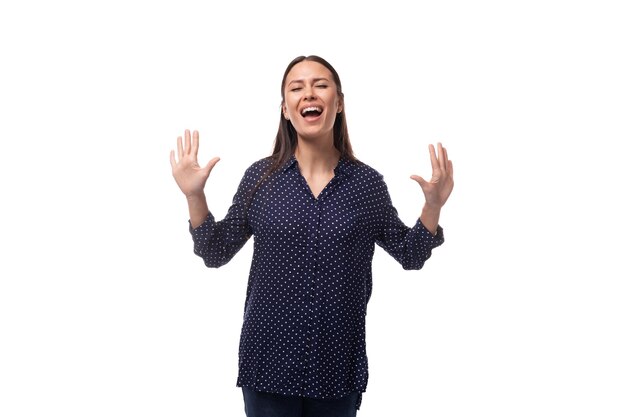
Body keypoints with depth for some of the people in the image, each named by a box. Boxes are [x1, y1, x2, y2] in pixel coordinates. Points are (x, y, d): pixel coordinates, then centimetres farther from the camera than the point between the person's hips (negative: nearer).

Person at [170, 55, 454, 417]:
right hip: (269, 363, 0)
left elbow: (410, 256, 7)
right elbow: (216, 254, 3)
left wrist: (433, 206, -8)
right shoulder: (261, 177, -2)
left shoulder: (367, 182, -1)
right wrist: (194, 196, -9)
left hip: (339, 367, 1)